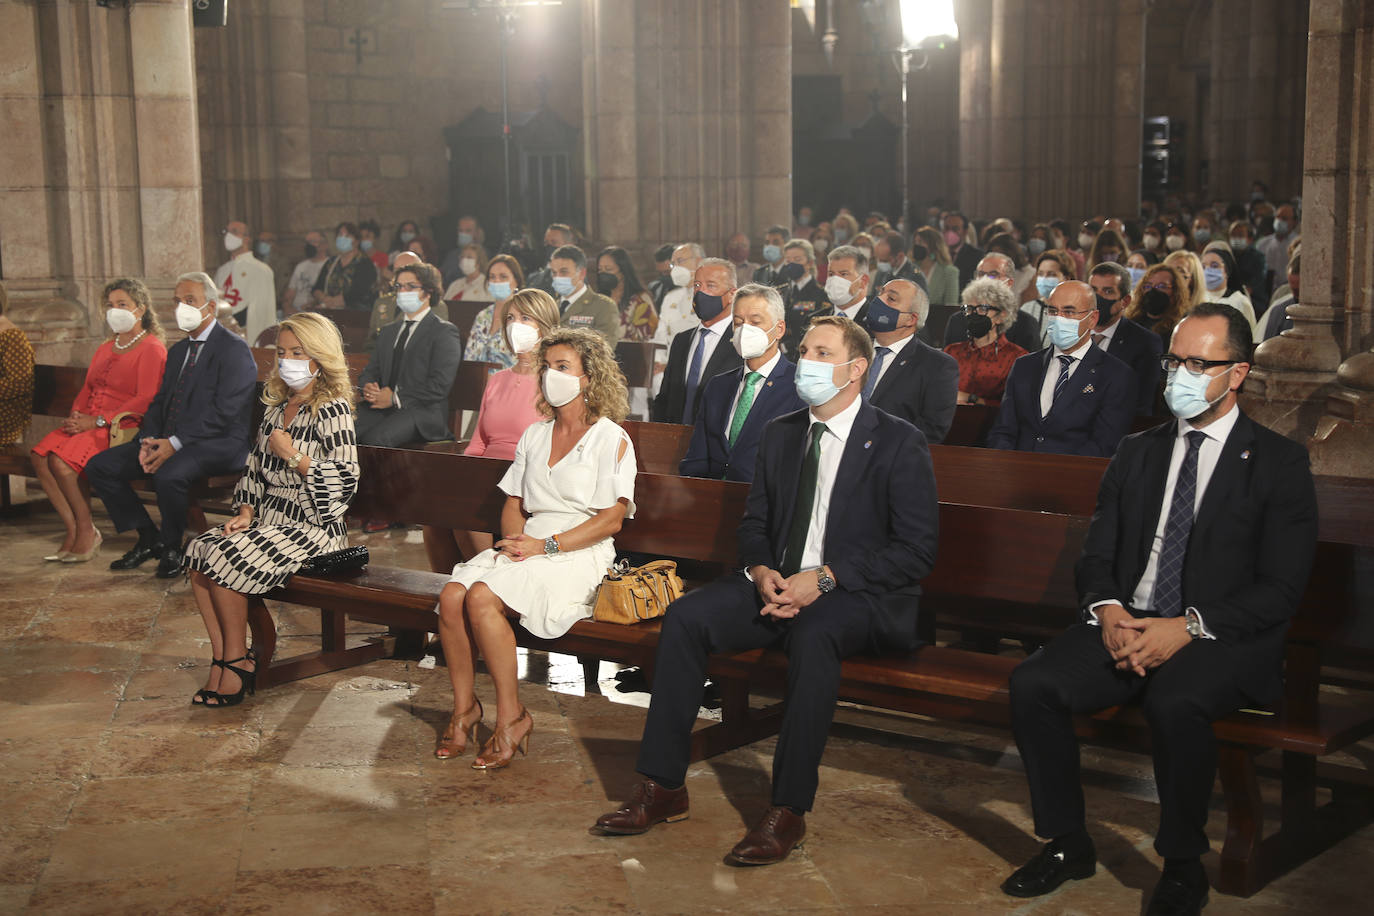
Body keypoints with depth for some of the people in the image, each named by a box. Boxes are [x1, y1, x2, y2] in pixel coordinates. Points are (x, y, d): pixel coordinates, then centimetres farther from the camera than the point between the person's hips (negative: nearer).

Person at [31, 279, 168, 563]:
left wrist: (98, 421, -18)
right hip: (88, 422, 8)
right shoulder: (105, 349, 24)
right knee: (40, 455, -19)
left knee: (62, 460, -28)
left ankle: (87, 531, -12)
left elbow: (144, 400, -13)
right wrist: (76, 415, 1)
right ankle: (72, 530, -15)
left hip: (122, 427, -8)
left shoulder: (152, 349, -3)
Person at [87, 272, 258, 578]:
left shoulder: (234, 349, -8)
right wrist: (149, 441, -5)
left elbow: (224, 412, -17)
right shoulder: (177, 351, 20)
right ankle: (149, 539, 6)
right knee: (99, 466, -3)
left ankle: (171, 549, -10)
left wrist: (175, 443, -22)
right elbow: (159, 402, 17)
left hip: (219, 444, -8)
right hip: (169, 441, 9)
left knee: (169, 475, -37)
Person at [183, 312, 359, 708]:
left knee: (223, 557, -23)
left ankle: (237, 662, -8)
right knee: (197, 552, -14)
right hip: (270, 520, 8)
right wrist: (246, 512, 3)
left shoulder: (332, 409, -9)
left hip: (313, 528, -8)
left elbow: (345, 482, -17)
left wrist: (292, 455, -16)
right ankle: (223, 659, -13)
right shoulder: (276, 404, 15)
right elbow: (256, 467, 18)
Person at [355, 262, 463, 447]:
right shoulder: (388, 331, 27)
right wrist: (368, 387, -1)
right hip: (382, 408, 6)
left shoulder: (445, 332, 2)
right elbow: (370, 371, 25)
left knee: (374, 438, -35)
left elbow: (439, 386, -8)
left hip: (423, 411, -6)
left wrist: (396, 398, -11)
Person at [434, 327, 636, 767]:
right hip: (527, 547, 6)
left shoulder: (612, 440, 1)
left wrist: (546, 546, -14)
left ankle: (511, 716, -17)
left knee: (482, 597, -30)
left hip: (578, 554, -6)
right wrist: (515, 537, -4)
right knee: (451, 595, -23)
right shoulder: (534, 436, 21)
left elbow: (610, 519, -7)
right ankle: (464, 706, -9)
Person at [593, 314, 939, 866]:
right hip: (778, 586, 6)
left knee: (813, 633, -38)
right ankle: (662, 788, -12)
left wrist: (824, 578, -20)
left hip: (862, 596, -5)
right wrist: (762, 572, -7)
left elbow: (916, 552, -11)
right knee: (685, 616, -17)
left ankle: (789, 811, -30)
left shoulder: (899, 443, -5)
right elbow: (754, 524, 17)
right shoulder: (781, 433, 13)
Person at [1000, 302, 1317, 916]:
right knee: (1032, 684, -21)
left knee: (1175, 703, -37)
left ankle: (1183, 865, -12)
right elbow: (1097, 555, 13)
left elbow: (1281, 588, -7)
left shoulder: (1279, 462, 1)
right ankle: (1068, 843, -3)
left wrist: (1189, 626, -19)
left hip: (1224, 638, -4)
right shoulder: (1138, 452, 16)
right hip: (1125, 626, 5)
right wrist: (1108, 611, -11)